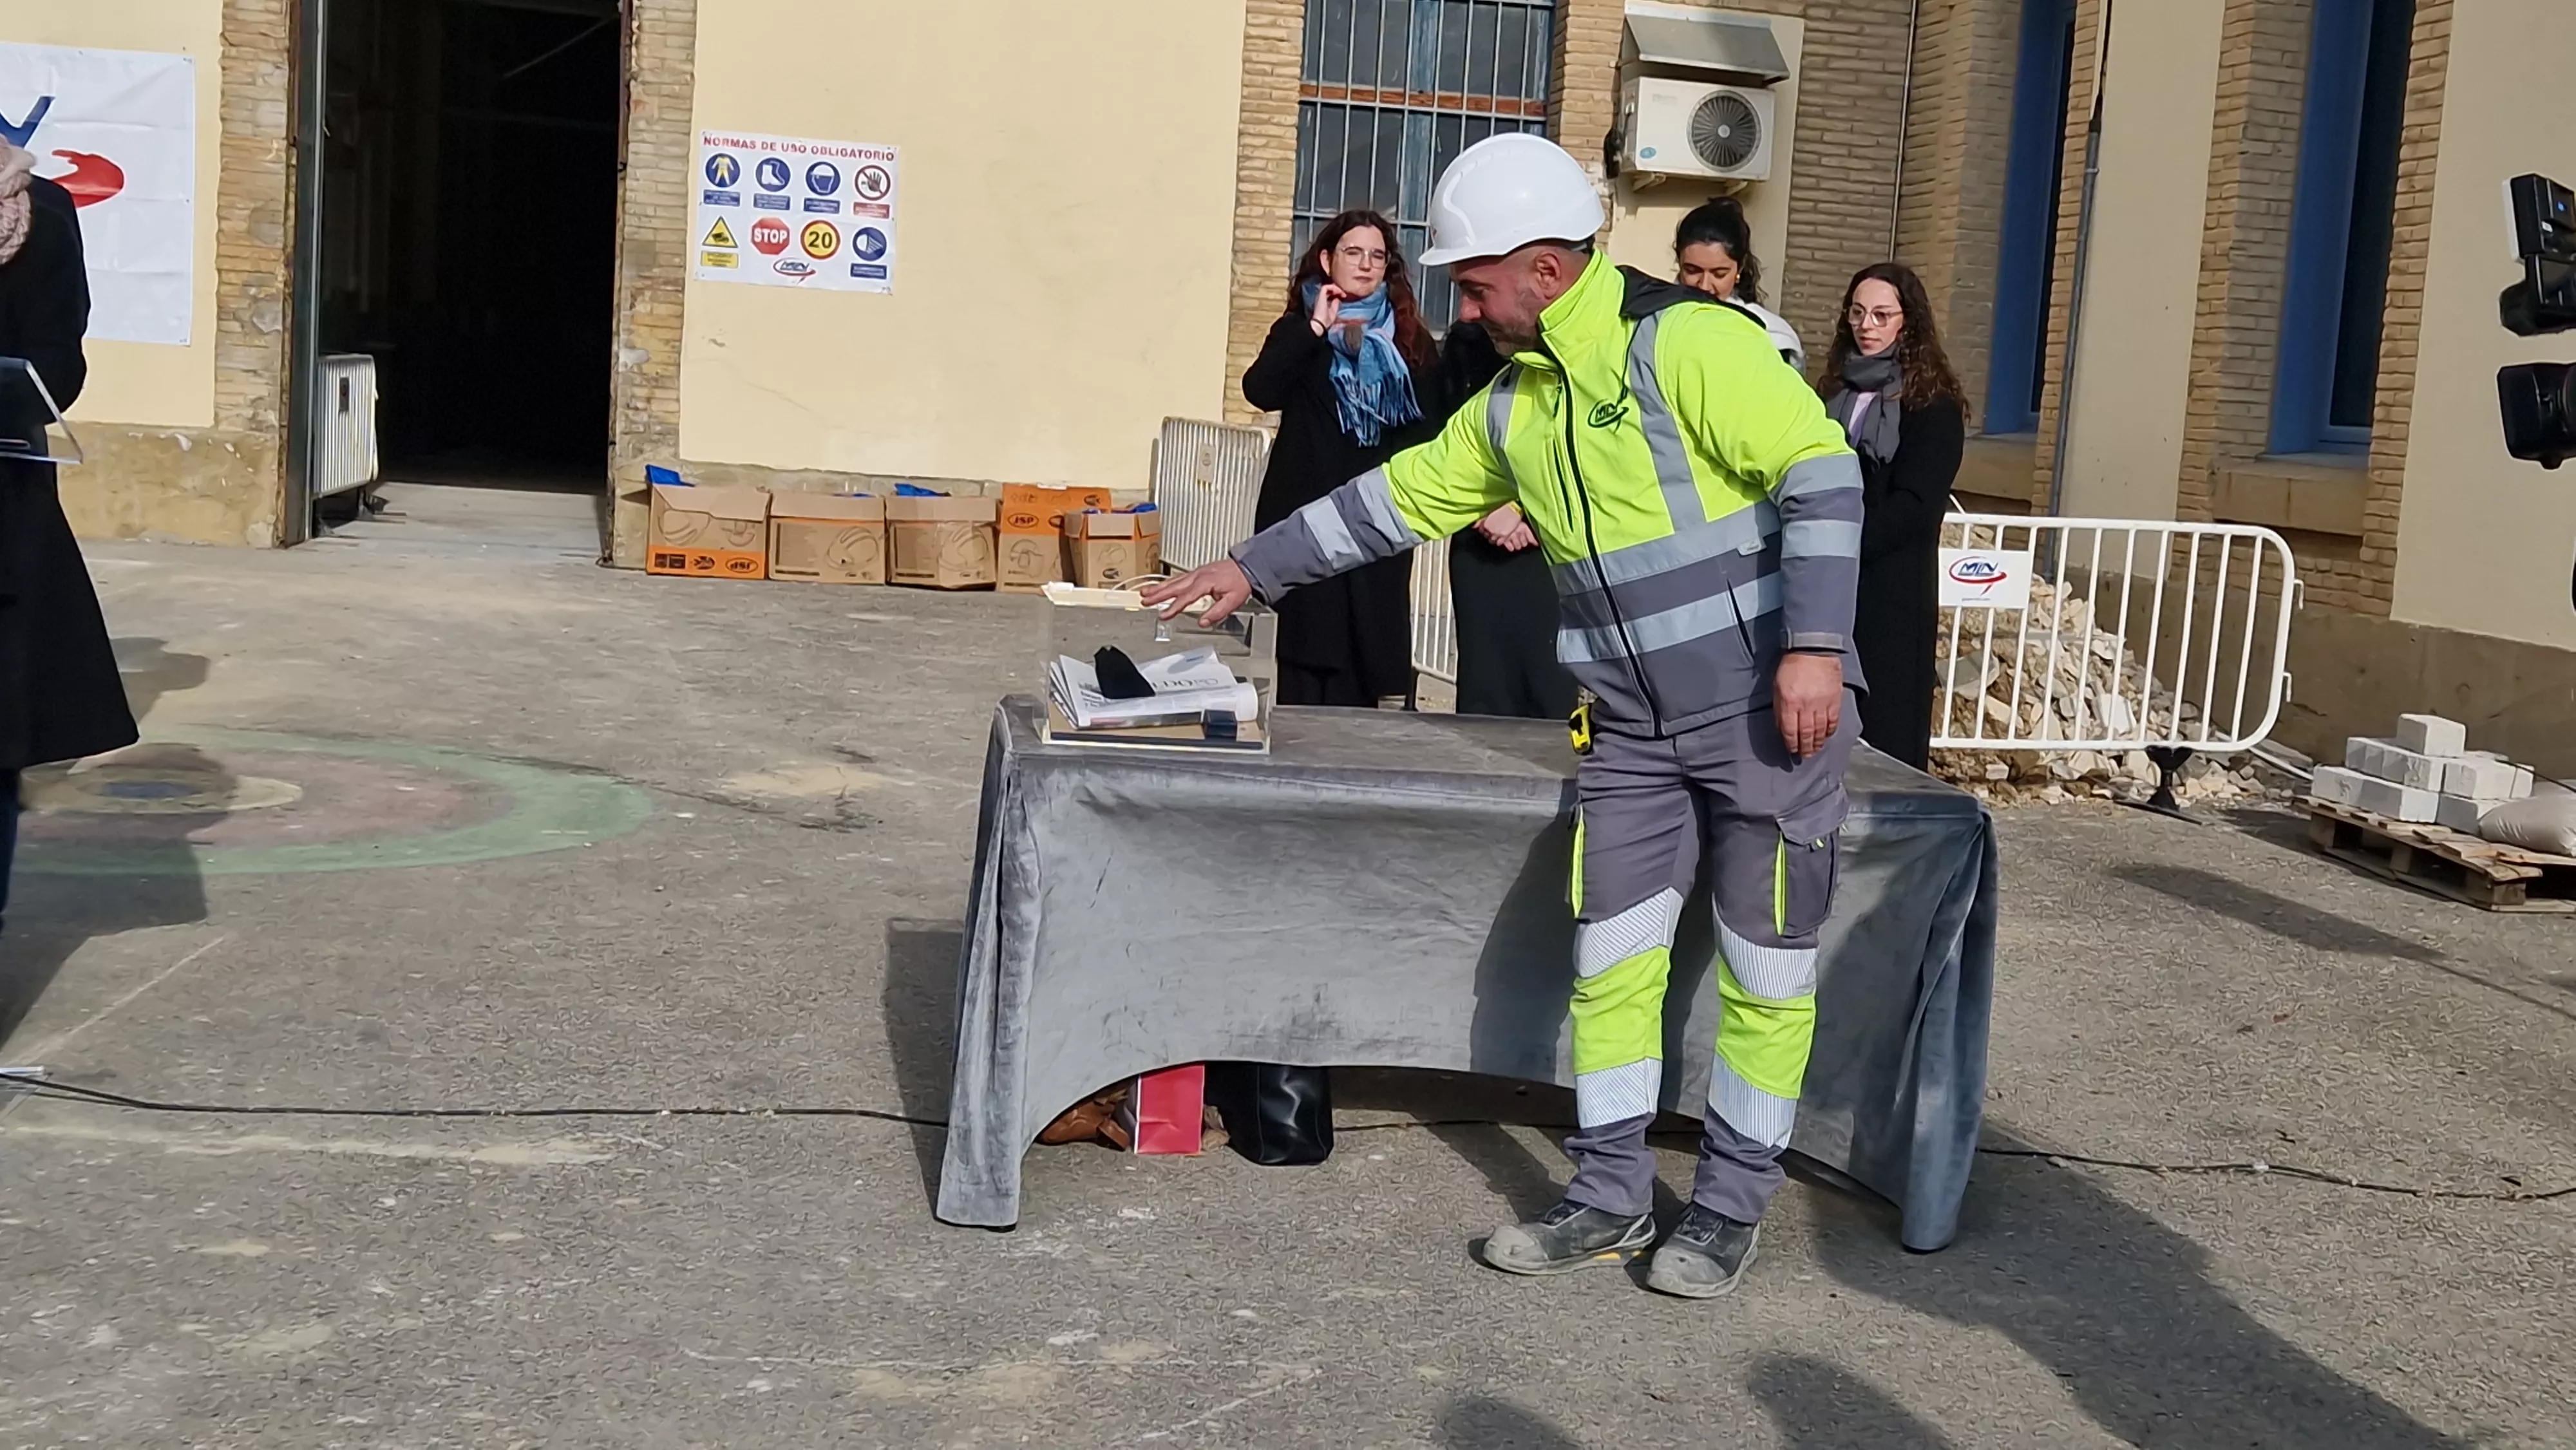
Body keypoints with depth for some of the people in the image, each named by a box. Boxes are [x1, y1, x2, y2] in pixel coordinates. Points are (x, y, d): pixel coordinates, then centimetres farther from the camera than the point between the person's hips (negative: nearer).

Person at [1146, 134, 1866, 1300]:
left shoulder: (1687, 343, -14)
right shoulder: (1513, 403, 11)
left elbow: (1819, 471, -18)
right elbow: (1399, 496, 20)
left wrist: (1815, 644, -23)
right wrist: (1253, 569, 20)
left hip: (1769, 713, -7)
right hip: (1631, 725, 7)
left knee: (1765, 968, 4)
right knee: (1610, 959, 5)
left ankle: (1731, 1206, 17)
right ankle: (1610, 1196, 18)